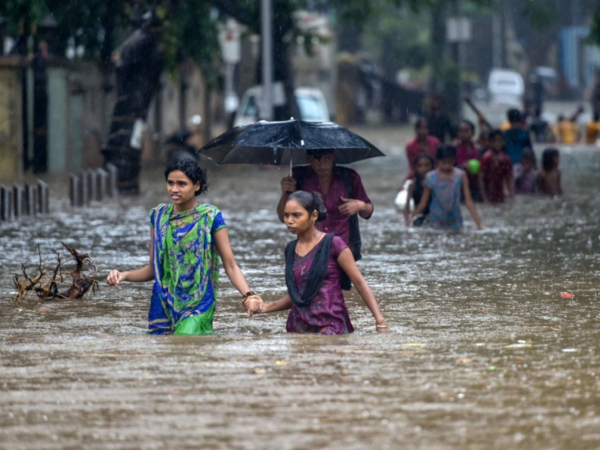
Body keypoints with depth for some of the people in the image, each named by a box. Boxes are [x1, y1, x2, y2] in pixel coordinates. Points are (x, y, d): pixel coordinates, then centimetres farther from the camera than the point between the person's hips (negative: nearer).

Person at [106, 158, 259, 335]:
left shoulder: (210, 217, -5)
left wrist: (248, 294, -21)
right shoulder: (158, 216, 6)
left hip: (198, 307, -4)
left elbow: (230, 265, -5)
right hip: (164, 305, 4)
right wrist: (124, 275, -5)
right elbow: (153, 268, 12)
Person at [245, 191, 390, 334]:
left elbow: (360, 283, -4)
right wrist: (264, 307, 6)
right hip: (298, 328, 5)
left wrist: (380, 321, -12)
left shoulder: (333, 244, -4)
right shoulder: (291, 249, 12)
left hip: (330, 327, -5)